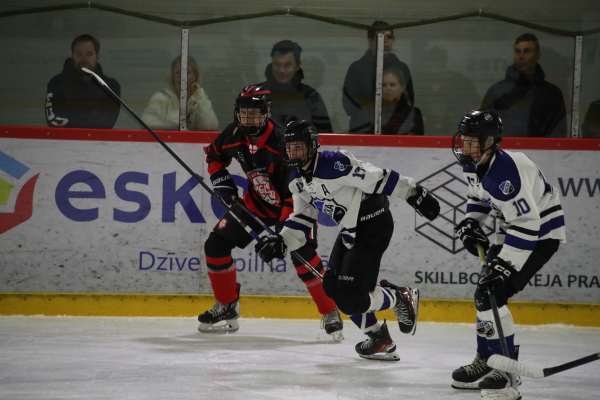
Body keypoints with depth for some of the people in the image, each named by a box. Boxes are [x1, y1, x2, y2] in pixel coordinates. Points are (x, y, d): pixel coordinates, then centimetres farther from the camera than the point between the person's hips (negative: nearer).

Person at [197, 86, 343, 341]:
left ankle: (331, 314, -12)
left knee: (303, 255, -24)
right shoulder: (234, 135, -11)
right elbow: (214, 154, 14)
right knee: (216, 244, 0)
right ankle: (226, 308, 15)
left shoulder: (282, 141, -31)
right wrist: (221, 179, -3)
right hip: (256, 202, 6)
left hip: (292, 205, -6)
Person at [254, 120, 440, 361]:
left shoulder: (334, 164, -24)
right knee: (333, 286, 7)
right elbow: (301, 220, 11)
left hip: (373, 224, -10)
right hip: (350, 230, 10)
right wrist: (281, 243, -5)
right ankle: (378, 338, 20)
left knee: (348, 297, -14)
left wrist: (415, 194, -24)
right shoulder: (297, 180, 5)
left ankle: (402, 299, 10)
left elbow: (377, 179, -24)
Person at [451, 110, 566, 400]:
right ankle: (485, 363, 30)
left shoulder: (504, 172, -33)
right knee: (485, 292, 15)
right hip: (514, 229, 10)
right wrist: (471, 223, 4)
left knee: (491, 293, -18)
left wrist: (504, 266, -34)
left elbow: (526, 224, -34)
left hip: (541, 231, -10)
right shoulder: (473, 165, -2)